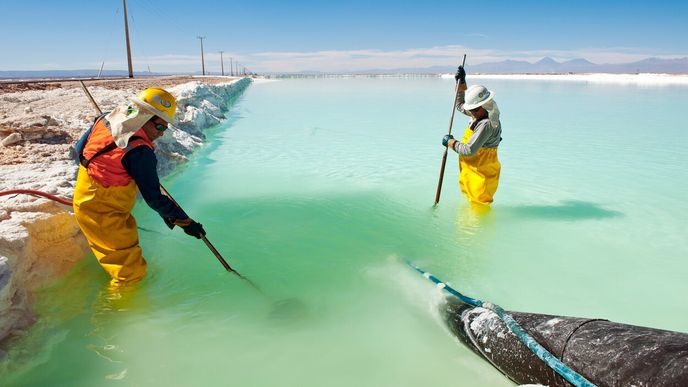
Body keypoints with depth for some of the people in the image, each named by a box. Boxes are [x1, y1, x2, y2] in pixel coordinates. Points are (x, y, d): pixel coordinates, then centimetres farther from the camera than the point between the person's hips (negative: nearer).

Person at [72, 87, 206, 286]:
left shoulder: (106, 119, -5)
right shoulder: (139, 151, -30)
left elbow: (80, 149, 9)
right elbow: (153, 198, -25)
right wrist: (185, 222, -17)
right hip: (104, 215, -10)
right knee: (131, 272, -1)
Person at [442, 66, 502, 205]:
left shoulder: (487, 124, -27)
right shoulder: (480, 114, 3)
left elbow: (469, 150, -30)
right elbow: (460, 105, 23)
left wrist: (450, 142, -14)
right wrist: (461, 82, 15)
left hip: (481, 173, -10)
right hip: (471, 170, 10)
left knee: (480, 204, -2)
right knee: (471, 199, 23)